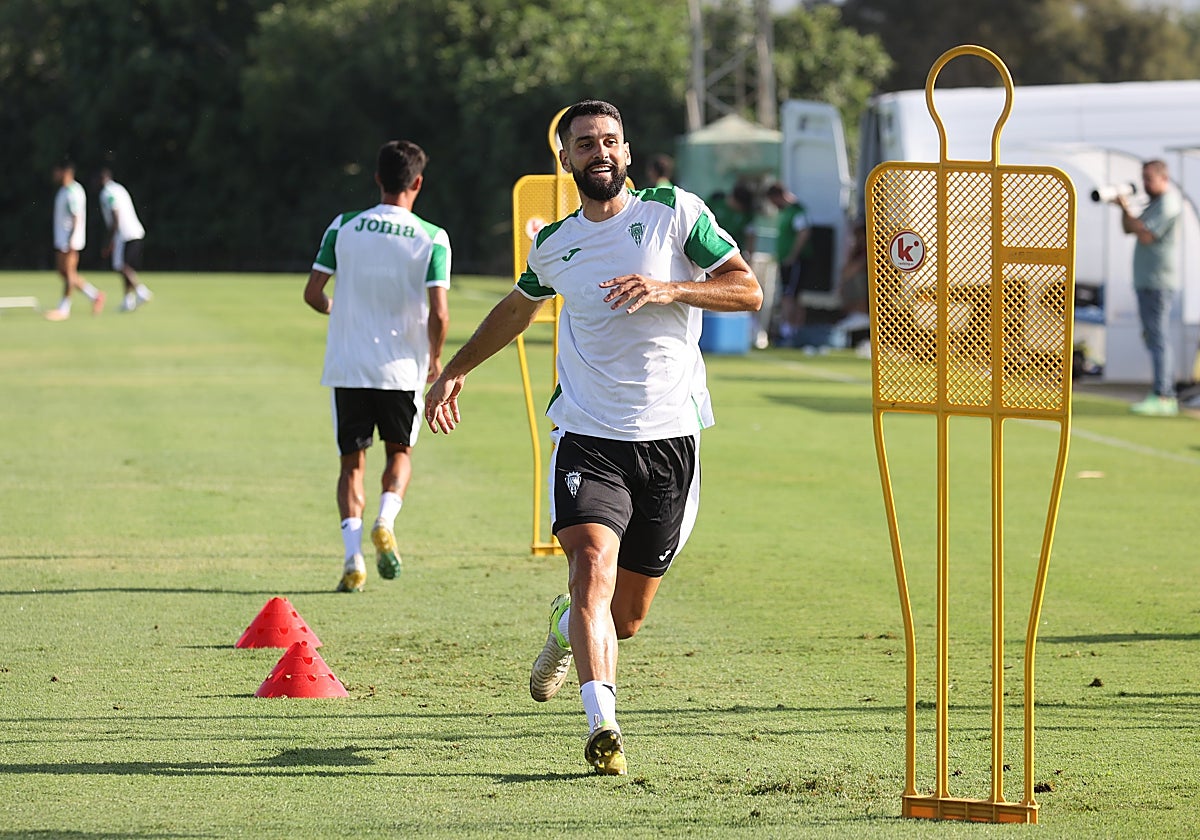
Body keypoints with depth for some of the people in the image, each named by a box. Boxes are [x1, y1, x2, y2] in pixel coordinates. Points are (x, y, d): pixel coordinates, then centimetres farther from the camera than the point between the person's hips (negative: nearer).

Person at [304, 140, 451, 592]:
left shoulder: (343, 228, -2)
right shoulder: (432, 239, -6)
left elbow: (313, 293, -2)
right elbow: (438, 313, -12)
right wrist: (435, 358, 6)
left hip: (348, 366, 1)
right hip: (402, 366, -1)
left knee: (352, 461, 11)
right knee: (400, 451, 21)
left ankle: (353, 557, -4)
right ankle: (385, 521, -6)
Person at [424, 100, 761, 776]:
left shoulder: (676, 211, 0)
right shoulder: (555, 245, 9)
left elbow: (748, 290, -3)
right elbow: (519, 307, 30)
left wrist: (669, 290, -18)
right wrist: (458, 369, 32)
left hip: (670, 438, 0)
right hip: (588, 435, 1)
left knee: (625, 619, 7)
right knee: (592, 563, -25)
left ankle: (568, 626, 43)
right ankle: (603, 725, -29)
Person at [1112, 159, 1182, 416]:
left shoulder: (1168, 204, -12)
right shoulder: (1156, 203, 20)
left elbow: (1145, 235, -21)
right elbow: (1129, 229, 20)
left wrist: (1126, 209, -13)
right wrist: (1125, 208, 3)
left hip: (1158, 282, -11)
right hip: (1147, 282, 11)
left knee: (1158, 338, -13)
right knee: (1154, 337, 12)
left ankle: (1161, 397, -17)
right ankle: (1168, 396, 15)